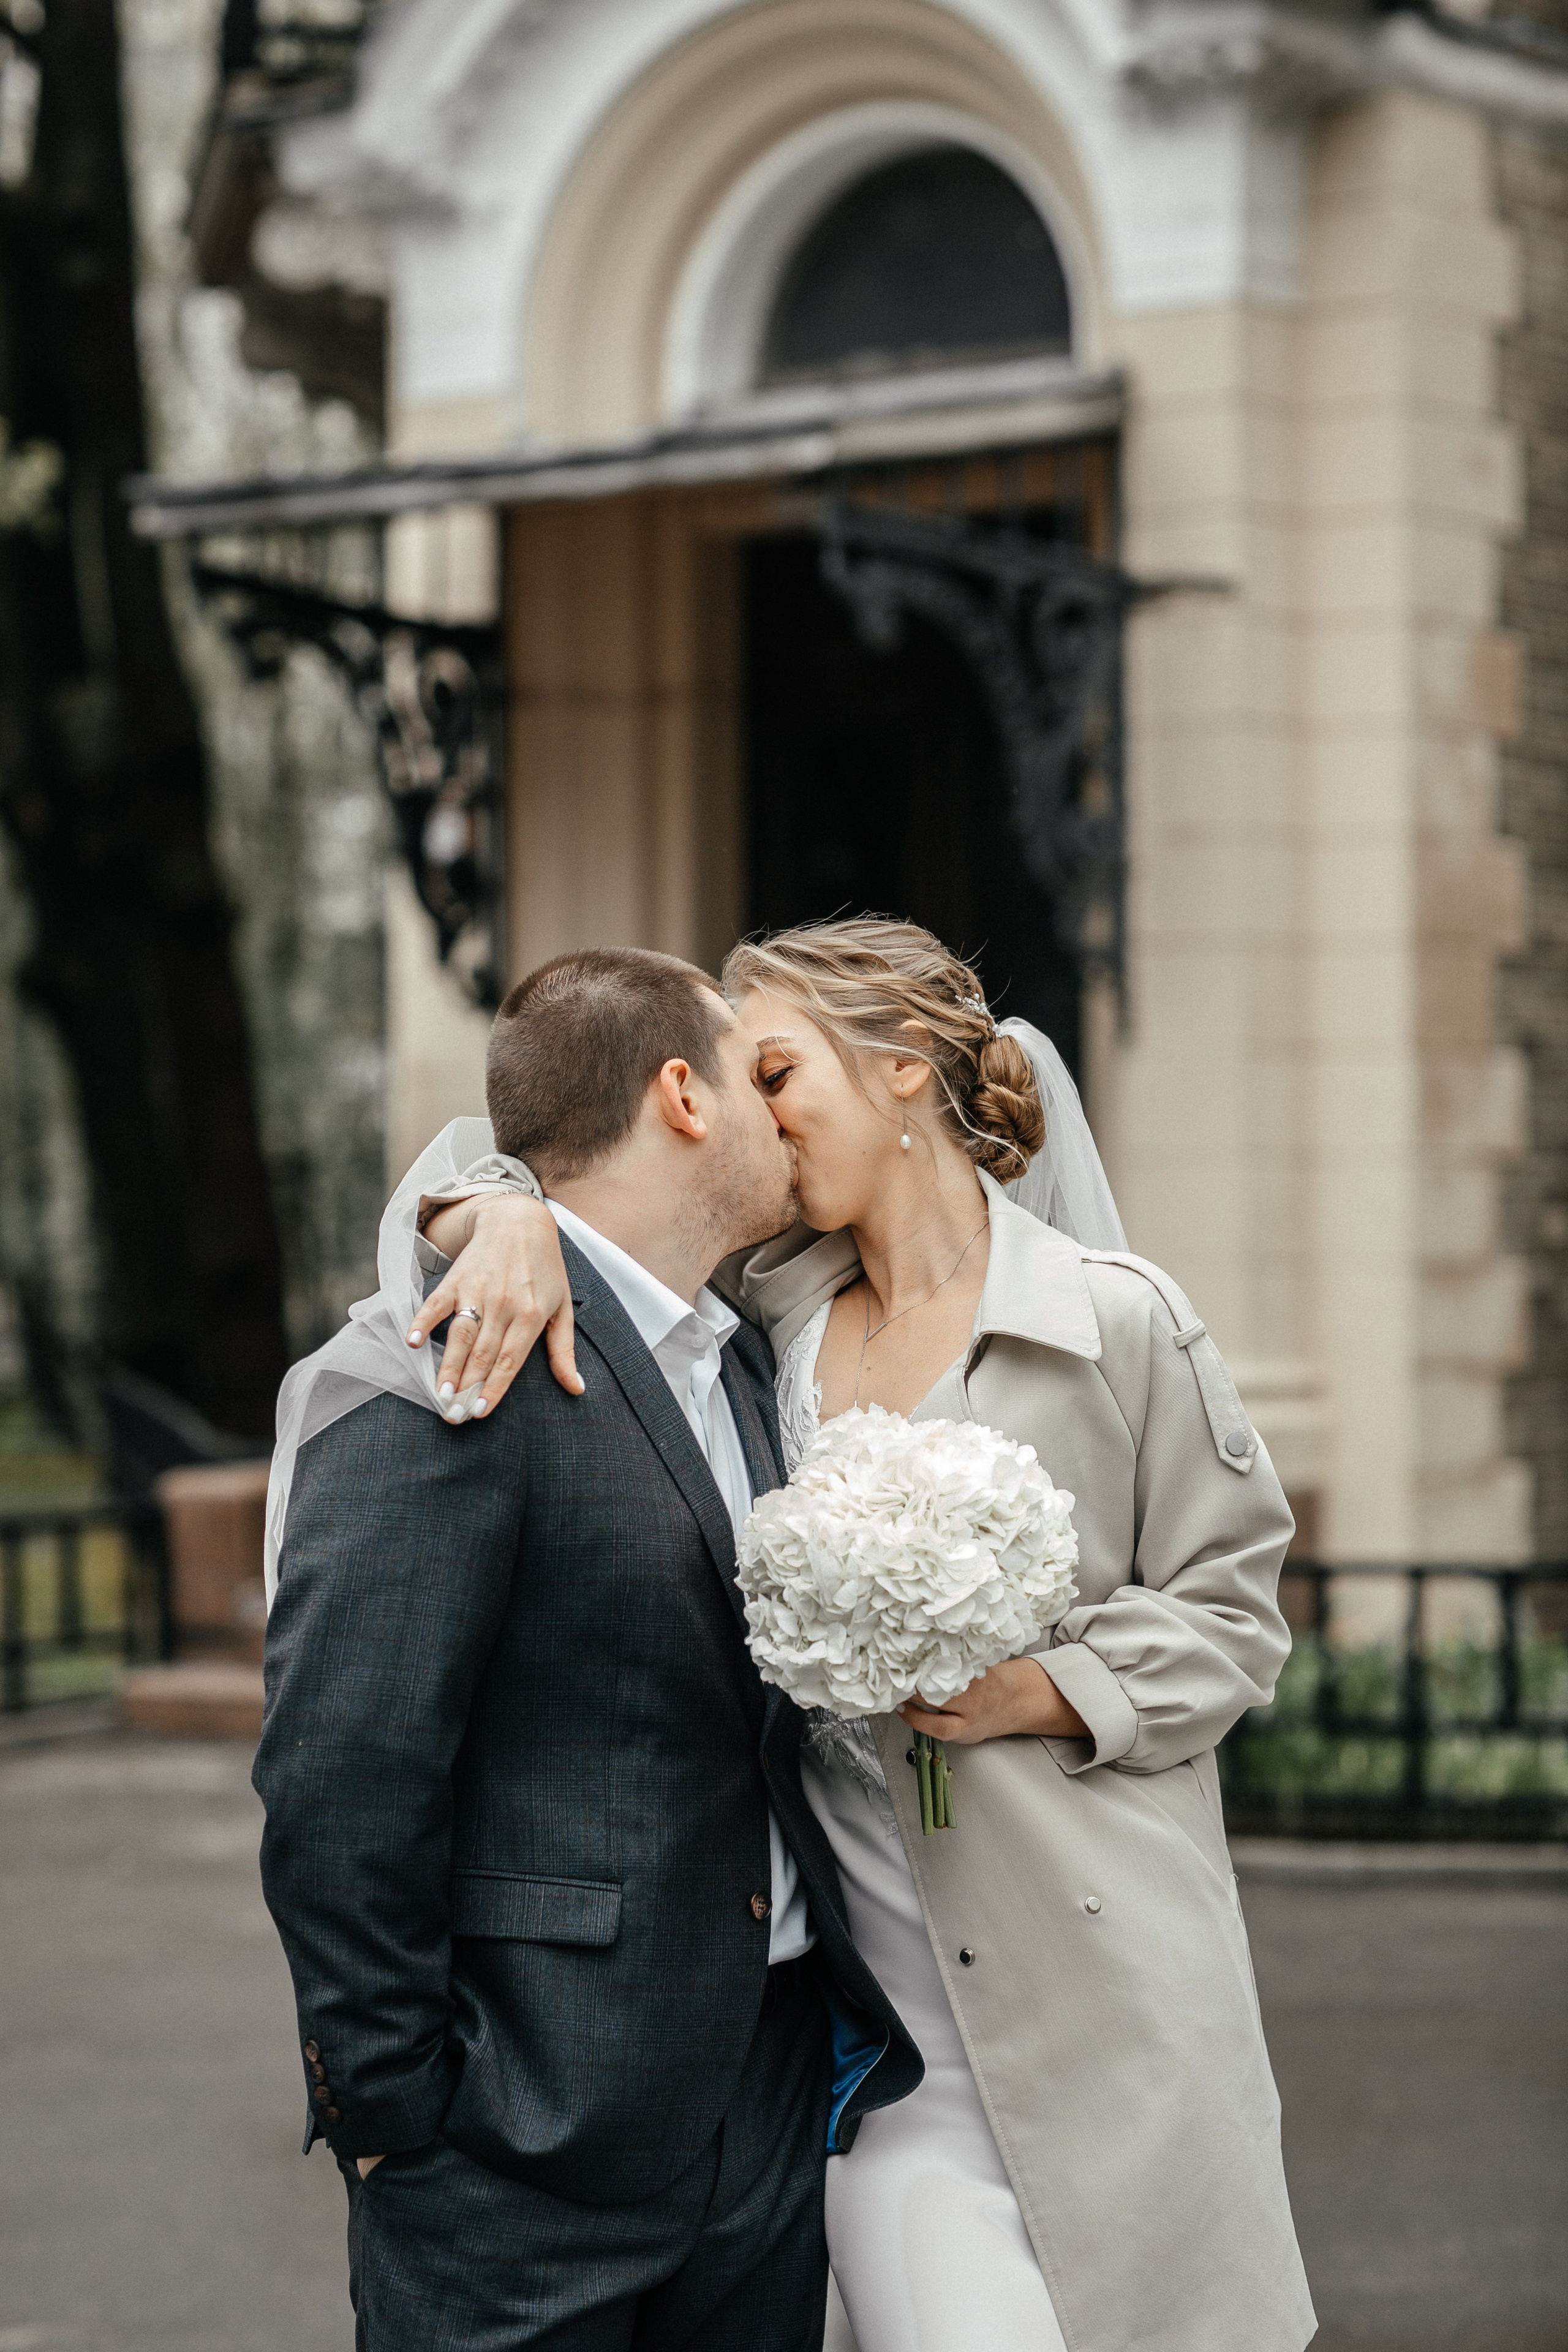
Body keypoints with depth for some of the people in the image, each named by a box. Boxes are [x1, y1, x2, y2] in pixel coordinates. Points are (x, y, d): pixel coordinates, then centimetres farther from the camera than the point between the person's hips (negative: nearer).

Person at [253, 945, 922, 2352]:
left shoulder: (743, 1361, 14)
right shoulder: (443, 1376, -15)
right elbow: (340, 1781, -18)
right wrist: (395, 2113, -15)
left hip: (766, 2120, 8)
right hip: (535, 2137, -8)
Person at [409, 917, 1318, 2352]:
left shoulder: (1115, 1320, -3)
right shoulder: (772, 1307, 8)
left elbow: (1232, 1611, 2)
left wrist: (1040, 1692, -13)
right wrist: (513, 1217, -11)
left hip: (1111, 1970, -2)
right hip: (883, 1988, 3)